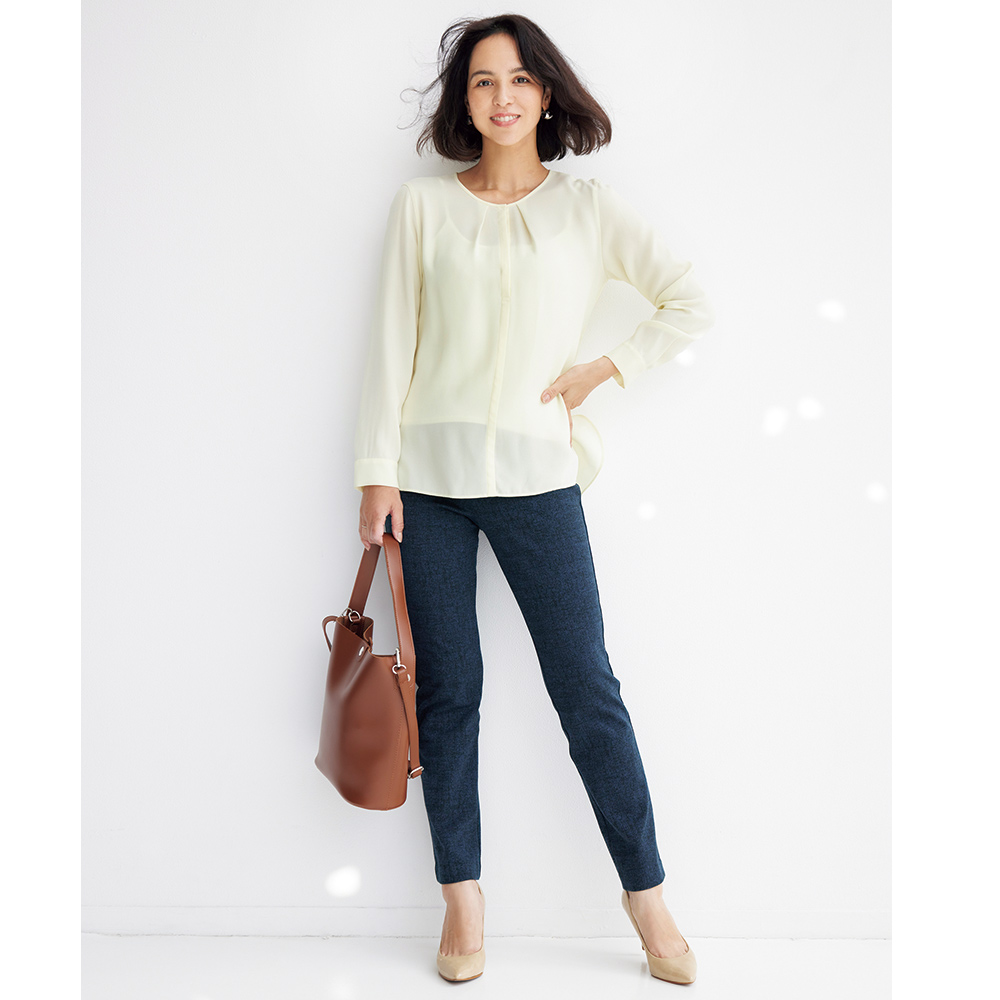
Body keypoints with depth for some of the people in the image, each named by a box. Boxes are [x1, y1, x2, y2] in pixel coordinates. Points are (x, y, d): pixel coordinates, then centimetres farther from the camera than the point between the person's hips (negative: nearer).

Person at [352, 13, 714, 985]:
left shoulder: (589, 206, 6)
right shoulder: (421, 204, 7)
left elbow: (692, 304, 7)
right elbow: (391, 341, 3)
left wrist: (606, 368, -1)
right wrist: (378, 469, -2)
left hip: (536, 473, -1)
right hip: (430, 475, 1)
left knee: (586, 688, 0)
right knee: (447, 692, 6)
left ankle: (647, 897, 14)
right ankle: (462, 903, 19)